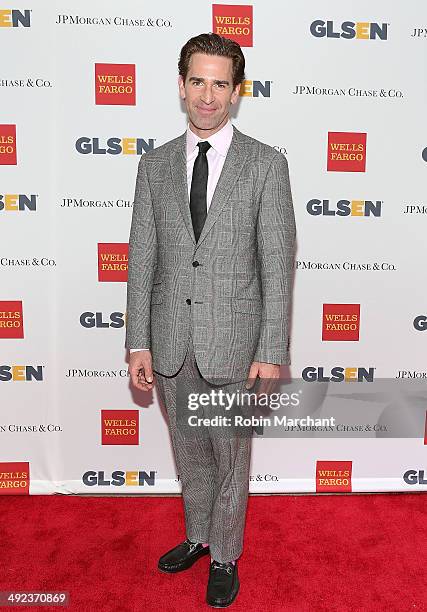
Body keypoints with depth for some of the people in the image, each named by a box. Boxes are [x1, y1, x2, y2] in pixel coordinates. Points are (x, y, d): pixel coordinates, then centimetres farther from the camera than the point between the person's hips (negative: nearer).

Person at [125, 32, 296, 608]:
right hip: (170, 341, 3)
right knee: (189, 453, 21)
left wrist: (270, 352, -11)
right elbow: (142, 258, 4)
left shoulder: (266, 163, -4)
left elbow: (278, 265, -7)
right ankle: (198, 536, 48)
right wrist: (138, 342, 0)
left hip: (233, 341, -3)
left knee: (231, 458, 14)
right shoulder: (155, 164, 5)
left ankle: (224, 557, 39)